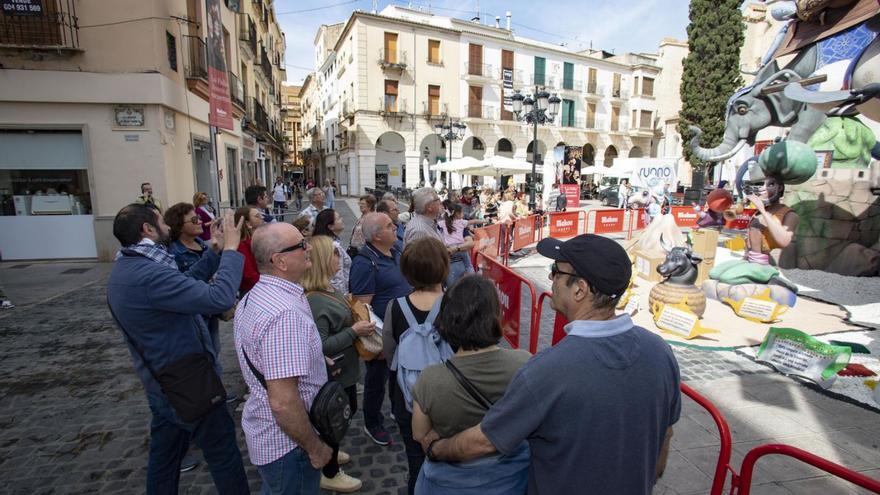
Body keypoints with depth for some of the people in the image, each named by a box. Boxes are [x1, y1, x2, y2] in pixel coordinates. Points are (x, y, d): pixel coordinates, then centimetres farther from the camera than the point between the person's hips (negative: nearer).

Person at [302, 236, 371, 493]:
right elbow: (319, 347, -30)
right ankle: (329, 474, 35)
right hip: (335, 374, -9)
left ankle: (328, 452, 51)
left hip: (344, 369, 9)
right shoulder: (315, 302, -31)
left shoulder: (326, 290, 0)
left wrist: (356, 316, 2)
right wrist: (353, 332, -27)